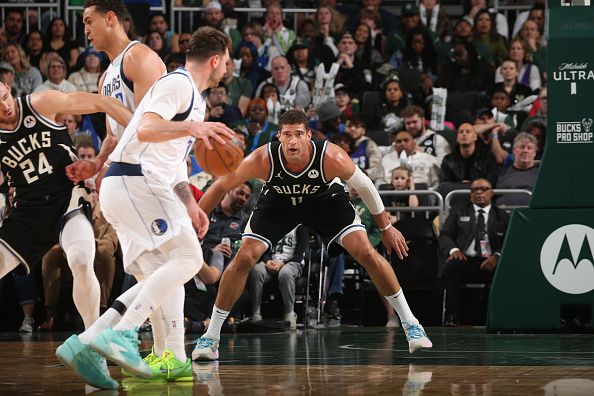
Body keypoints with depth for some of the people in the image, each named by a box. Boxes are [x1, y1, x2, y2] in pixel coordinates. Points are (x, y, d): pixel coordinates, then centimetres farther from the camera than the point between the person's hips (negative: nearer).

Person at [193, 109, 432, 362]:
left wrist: (386, 227, -5)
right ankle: (210, 337, 0)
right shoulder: (262, 160, -35)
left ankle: (410, 324, 3)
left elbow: (364, 186, -15)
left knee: (367, 254, -13)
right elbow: (221, 187, -20)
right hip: (278, 201, 0)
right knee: (243, 259, -14)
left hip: (324, 199, 0)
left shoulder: (332, 157, -35)